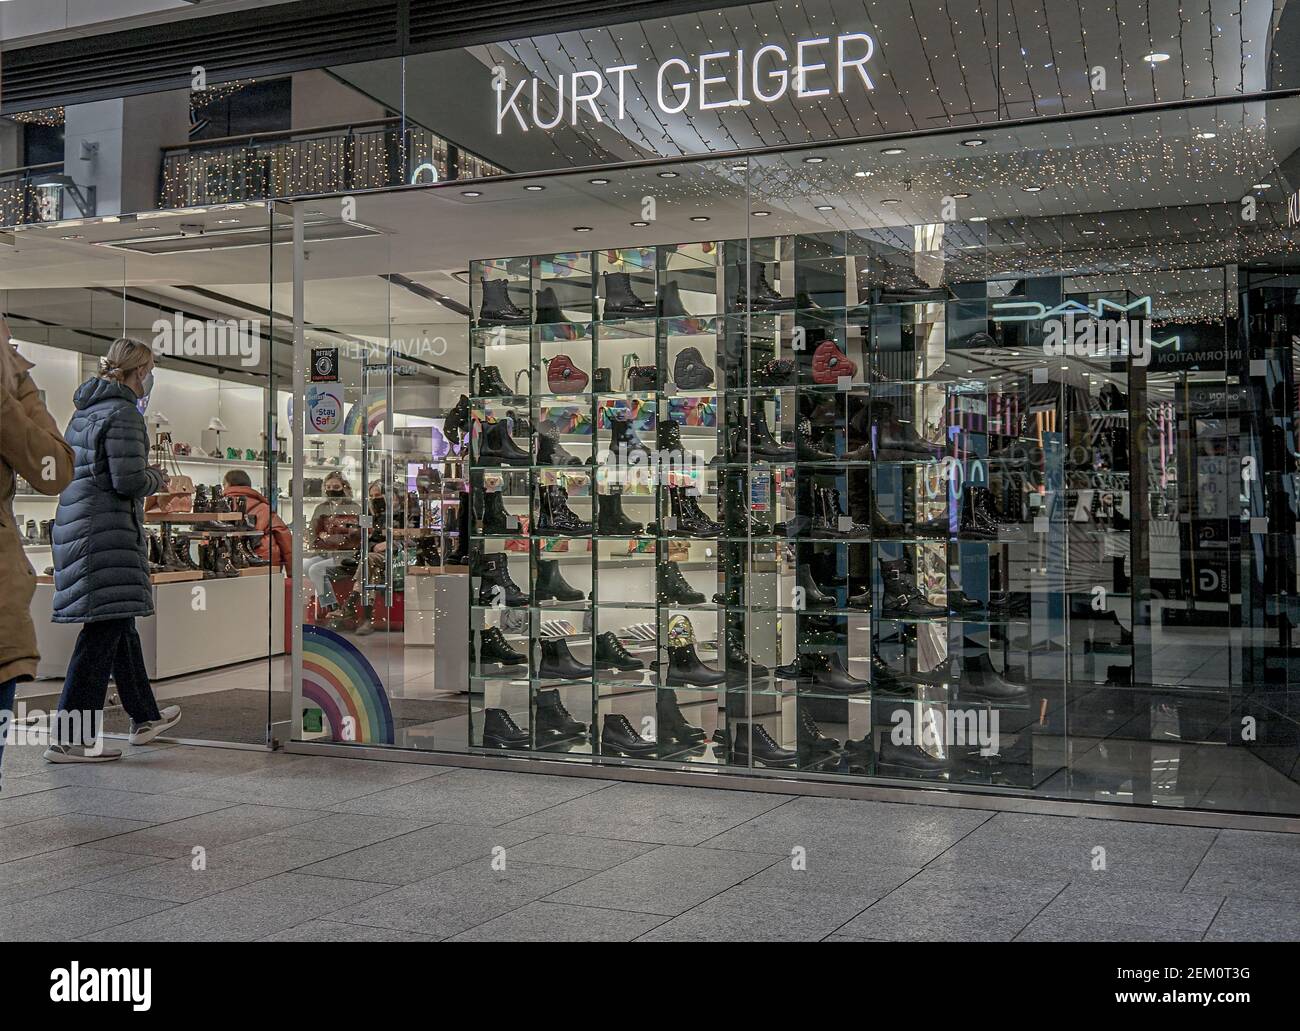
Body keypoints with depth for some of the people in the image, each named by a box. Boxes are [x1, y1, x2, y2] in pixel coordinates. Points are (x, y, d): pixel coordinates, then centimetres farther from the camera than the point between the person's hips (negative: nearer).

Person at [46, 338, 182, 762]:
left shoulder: (86, 409, 15)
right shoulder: (123, 413, -13)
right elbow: (129, 481, -18)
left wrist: (144, 473, 19)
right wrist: (156, 478, 2)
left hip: (76, 520, 10)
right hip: (107, 530, -10)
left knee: (120, 621, 18)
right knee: (105, 628, -7)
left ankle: (145, 717, 30)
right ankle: (68, 737, -6)